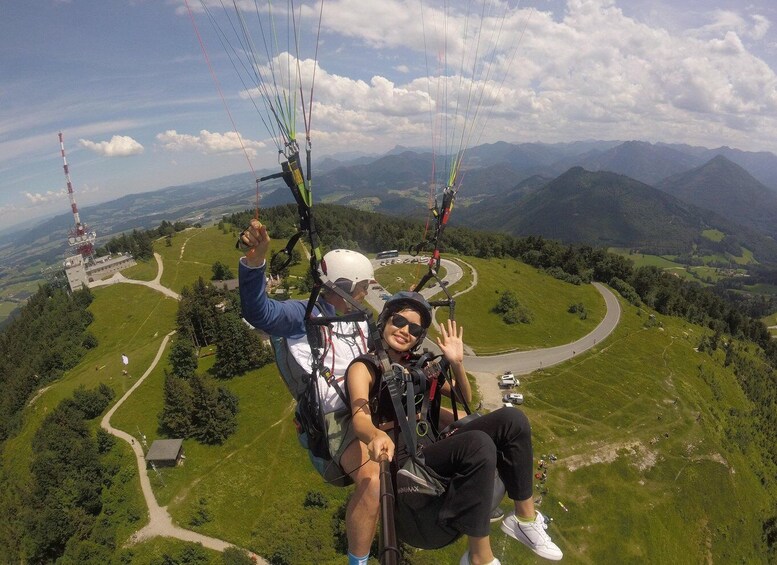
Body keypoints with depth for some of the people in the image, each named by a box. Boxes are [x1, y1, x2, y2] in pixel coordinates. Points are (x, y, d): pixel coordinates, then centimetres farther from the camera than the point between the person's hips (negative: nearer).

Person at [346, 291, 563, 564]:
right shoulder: (364, 367, -4)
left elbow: (465, 399, 18)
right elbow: (360, 419, -22)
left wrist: (457, 364, -1)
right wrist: (377, 436, -47)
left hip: (433, 445, 7)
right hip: (402, 457, -6)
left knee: (512, 419, -14)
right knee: (478, 444, -34)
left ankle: (525, 518, -2)